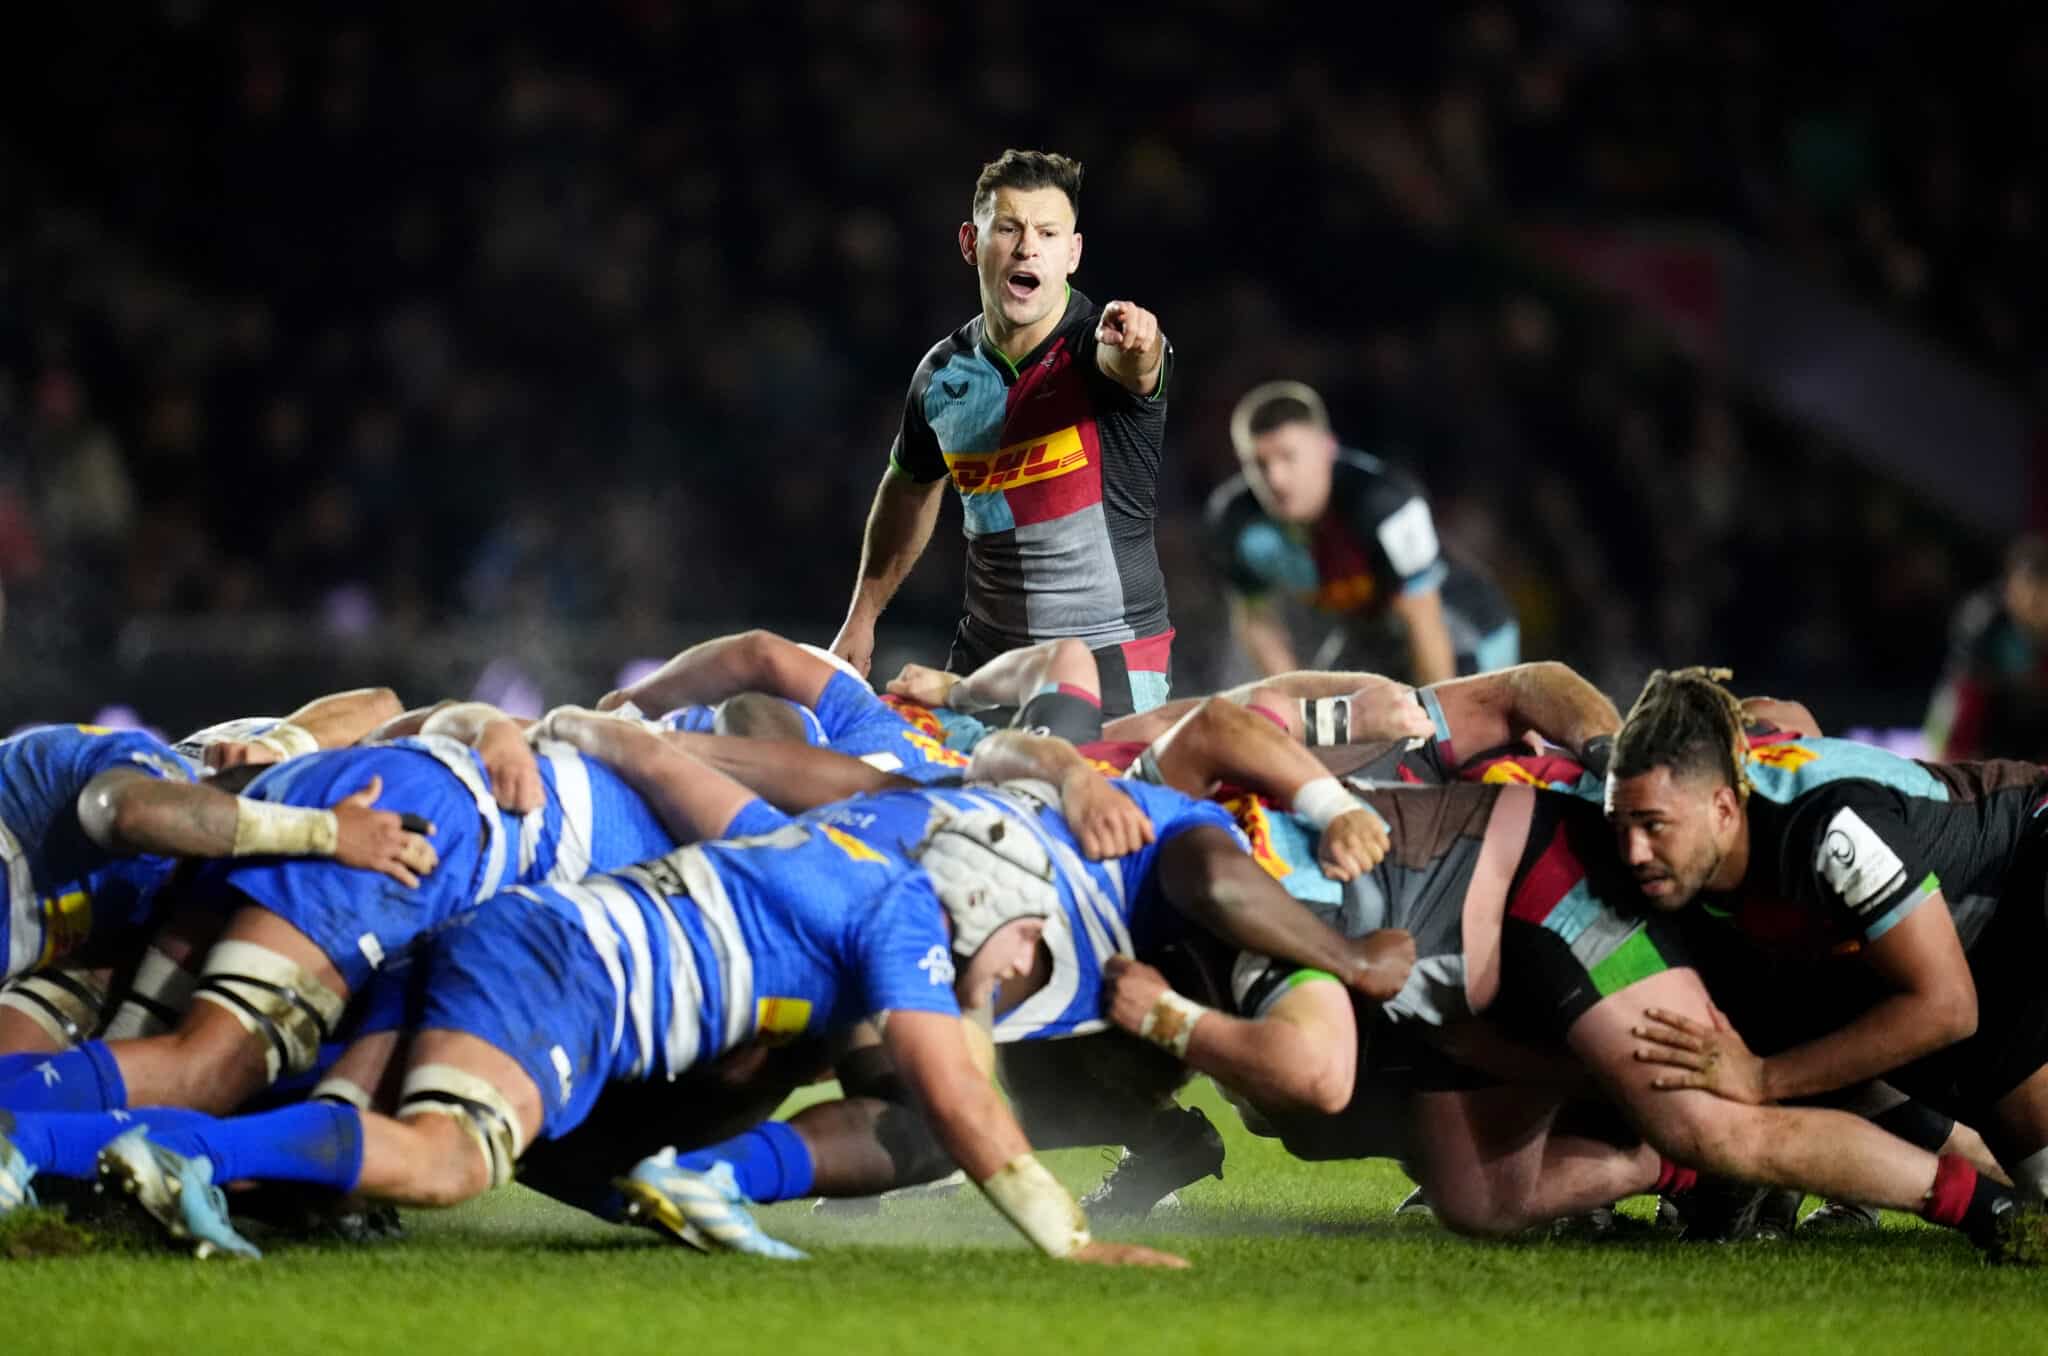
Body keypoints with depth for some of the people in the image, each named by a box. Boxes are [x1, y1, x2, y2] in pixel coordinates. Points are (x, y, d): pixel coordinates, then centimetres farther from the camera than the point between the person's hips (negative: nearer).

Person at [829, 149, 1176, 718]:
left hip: (1112, 660, -5)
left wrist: (1131, 345, -65)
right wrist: (860, 620, 20)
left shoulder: (1095, 345, -15)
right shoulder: (943, 372, 1)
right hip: (986, 652, 5)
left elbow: (1129, 368, -41)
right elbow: (909, 488, 19)